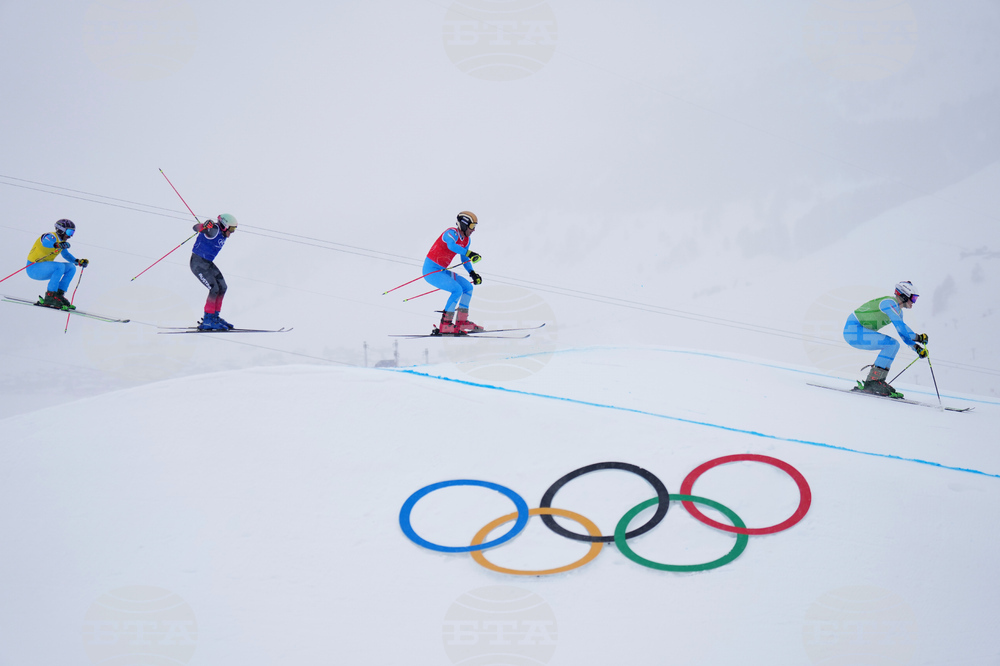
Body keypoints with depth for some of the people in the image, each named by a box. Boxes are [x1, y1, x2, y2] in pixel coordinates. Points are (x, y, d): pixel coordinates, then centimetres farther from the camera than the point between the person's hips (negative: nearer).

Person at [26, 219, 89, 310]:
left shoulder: (61, 241, 10)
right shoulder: (51, 237, -17)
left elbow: (66, 255, 24)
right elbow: (46, 242, -40)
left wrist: (78, 261, 8)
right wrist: (57, 245, -60)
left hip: (44, 268, 9)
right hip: (33, 269, -9)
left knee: (71, 268, 3)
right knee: (60, 266, -30)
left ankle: (59, 295, -3)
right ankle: (49, 297, -28)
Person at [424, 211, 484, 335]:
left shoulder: (467, 239, 9)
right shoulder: (452, 233, -18)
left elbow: (464, 259, 21)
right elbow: (451, 245, -42)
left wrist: (472, 273, 6)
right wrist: (469, 253, -49)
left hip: (442, 270, 10)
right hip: (431, 270, -10)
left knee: (468, 287, 7)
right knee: (457, 290, -22)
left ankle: (461, 322, 7)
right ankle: (445, 325, -19)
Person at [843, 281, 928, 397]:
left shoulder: (898, 311, 15)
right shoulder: (890, 303, -16)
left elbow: (902, 333, 22)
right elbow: (900, 326, -25)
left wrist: (916, 347, 11)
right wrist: (918, 337, -14)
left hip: (858, 331, 11)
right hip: (853, 331, -11)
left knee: (893, 345, 7)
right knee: (892, 344, -19)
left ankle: (876, 381, 2)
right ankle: (872, 382, -20)